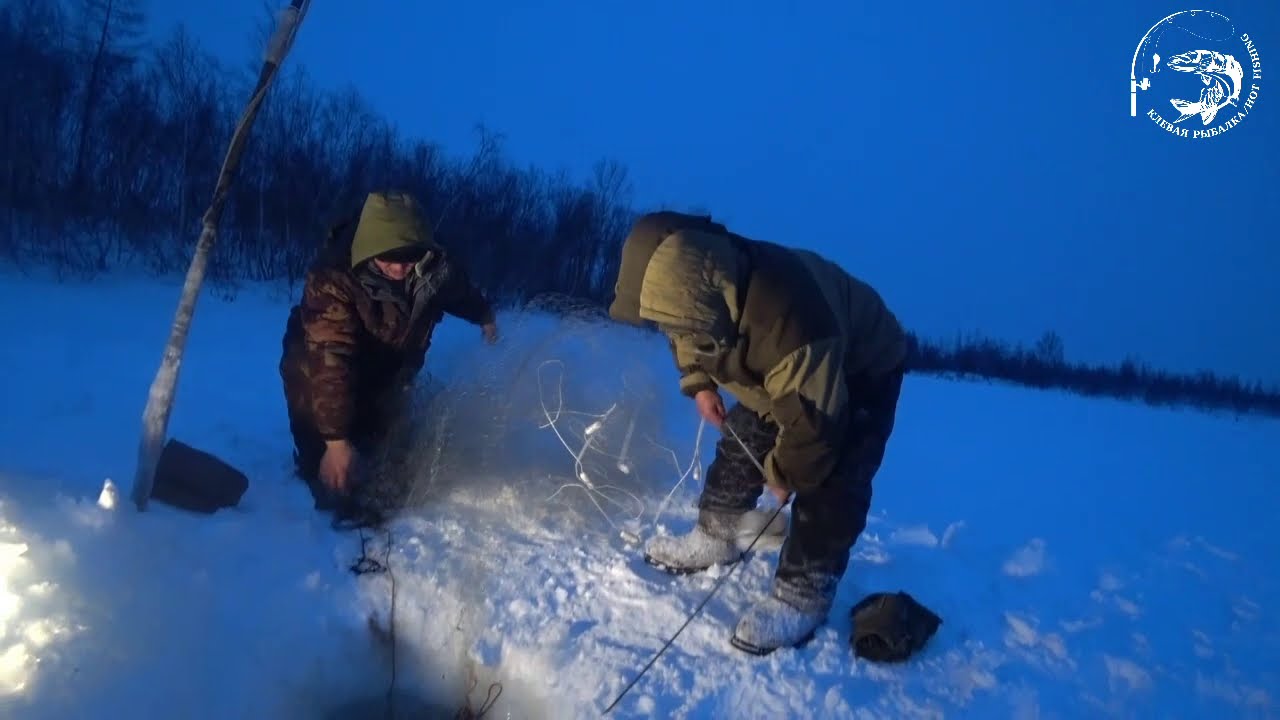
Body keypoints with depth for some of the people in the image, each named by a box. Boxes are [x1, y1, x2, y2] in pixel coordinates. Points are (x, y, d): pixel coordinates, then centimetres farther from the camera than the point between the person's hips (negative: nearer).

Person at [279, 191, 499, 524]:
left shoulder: (435, 268, -21)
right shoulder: (333, 279, -37)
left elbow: (461, 291, 5)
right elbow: (329, 362, -44)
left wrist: (484, 316, 26)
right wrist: (336, 439, -49)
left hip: (385, 374, 5)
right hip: (318, 369, -4)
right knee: (326, 459, -10)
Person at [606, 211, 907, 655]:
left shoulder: (788, 321, -47)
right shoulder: (690, 281, -22)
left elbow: (813, 420, -34)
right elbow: (690, 339, 5)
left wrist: (785, 474, -18)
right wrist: (700, 385, -6)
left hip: (865, 372, -7)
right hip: (782, 373, 7)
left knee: (829, 484, -14)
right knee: (741, 442, 7)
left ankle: (803, 592, -4)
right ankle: (716, 538, 23)